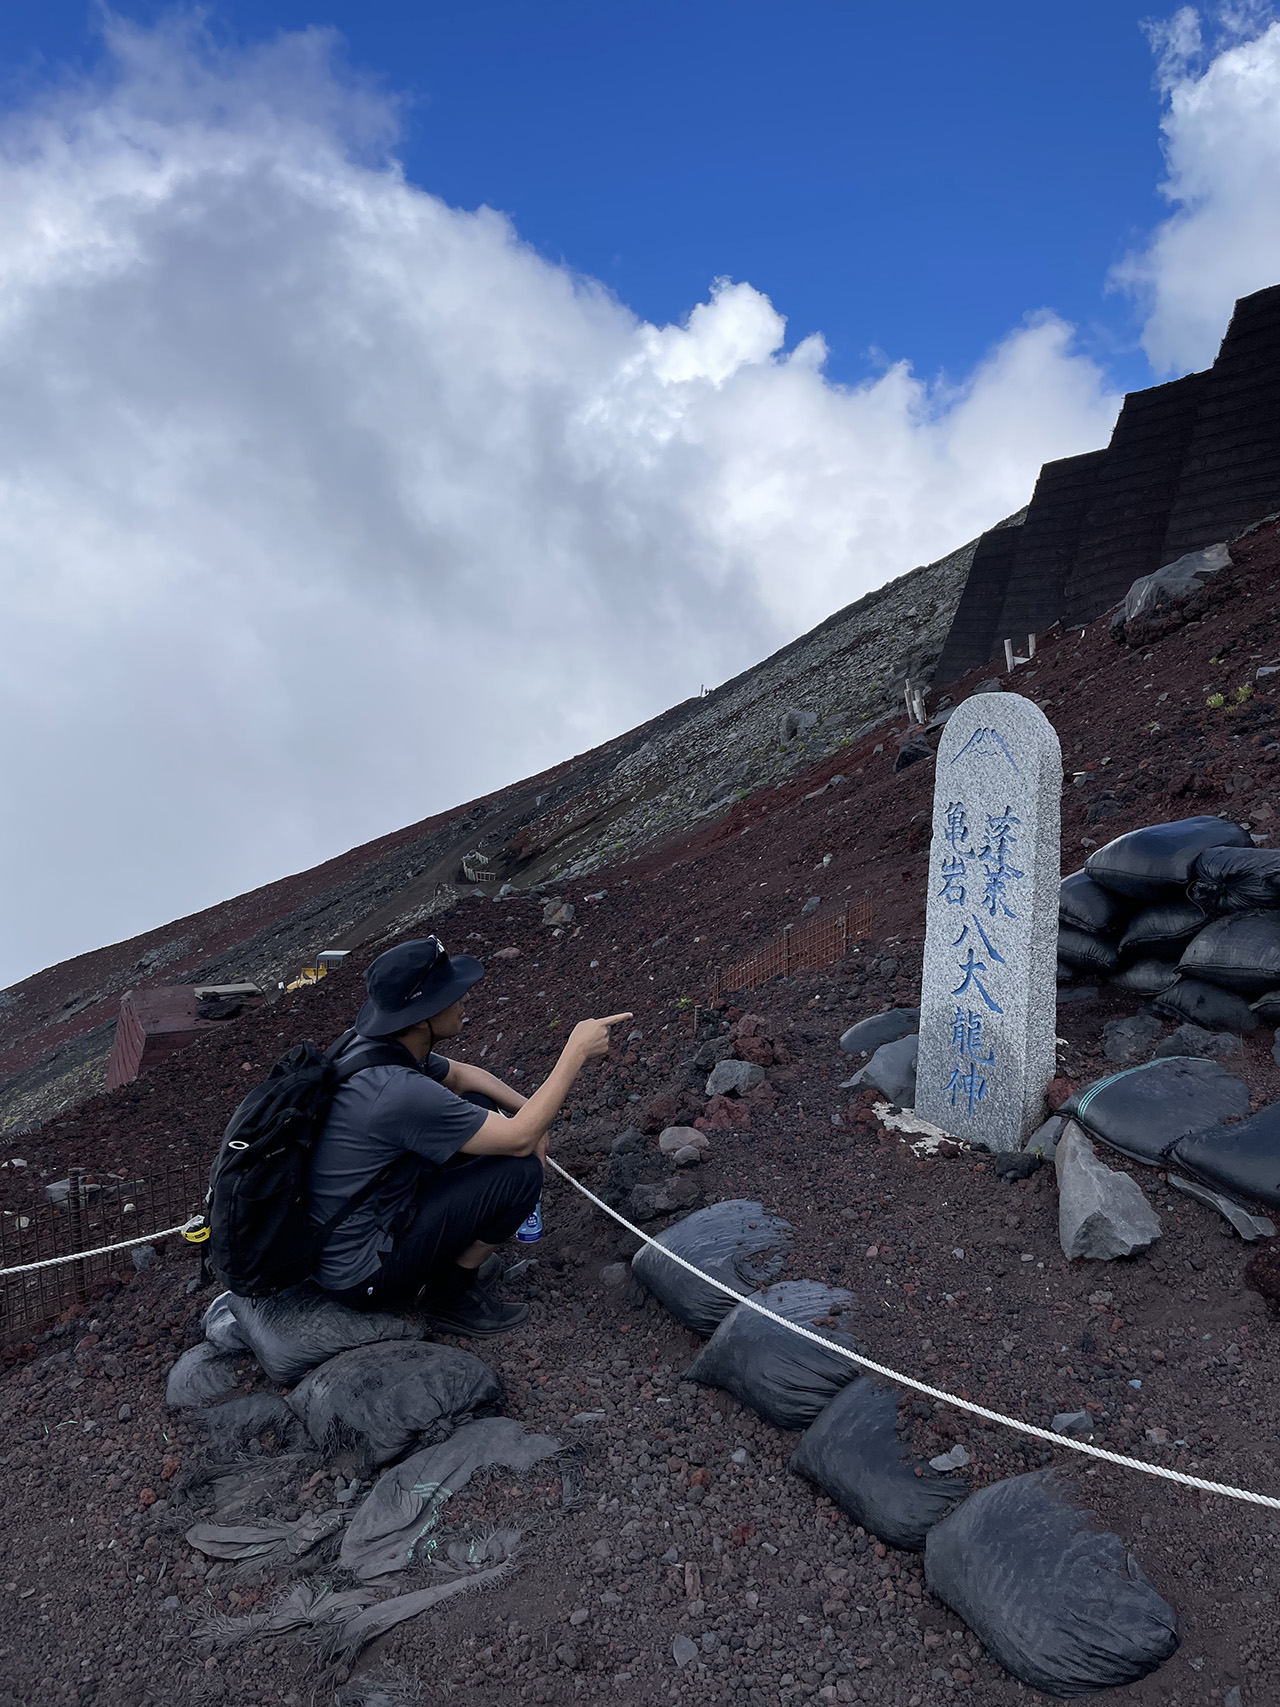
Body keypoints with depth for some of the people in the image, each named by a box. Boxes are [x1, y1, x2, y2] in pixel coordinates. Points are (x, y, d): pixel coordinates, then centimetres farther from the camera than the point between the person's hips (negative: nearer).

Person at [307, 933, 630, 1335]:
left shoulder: (368, 1045, -4)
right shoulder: (397, 1091, -33)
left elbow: (460, 1075, 15)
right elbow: (519, 1139, -24)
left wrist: (529, 1109, 2)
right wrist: (577, 1051, -19)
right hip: (362, 1277, -9)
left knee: (480, 1107, 9)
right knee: (520, 1170, -16)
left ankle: (453, 1262, 15)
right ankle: (452, 1295, 4)